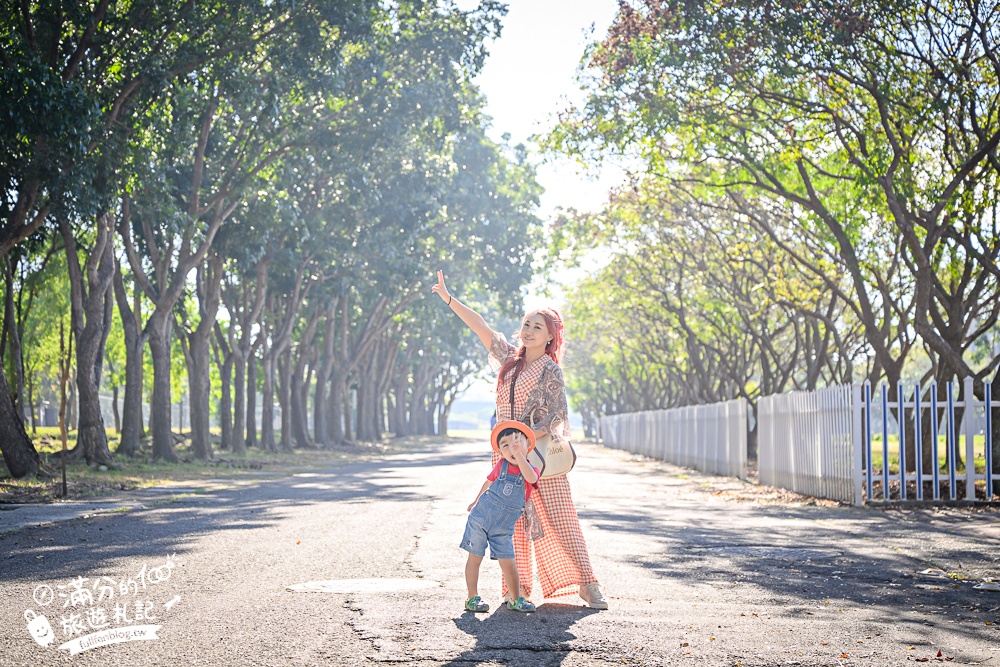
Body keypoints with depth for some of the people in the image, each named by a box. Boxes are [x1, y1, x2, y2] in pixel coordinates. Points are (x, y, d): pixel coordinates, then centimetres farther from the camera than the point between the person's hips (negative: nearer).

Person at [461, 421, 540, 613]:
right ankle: (472, 598, 12)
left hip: (503, 529, 0)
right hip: (480, 518, 0)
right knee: (474, 558, 3)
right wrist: (476, 501, 28)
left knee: (508, 563, 1)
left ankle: (516, 599, 17)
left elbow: (530, 478, -35)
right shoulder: (501, 466, -4)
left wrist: (518, 453, -47)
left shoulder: (532, 471, -8)